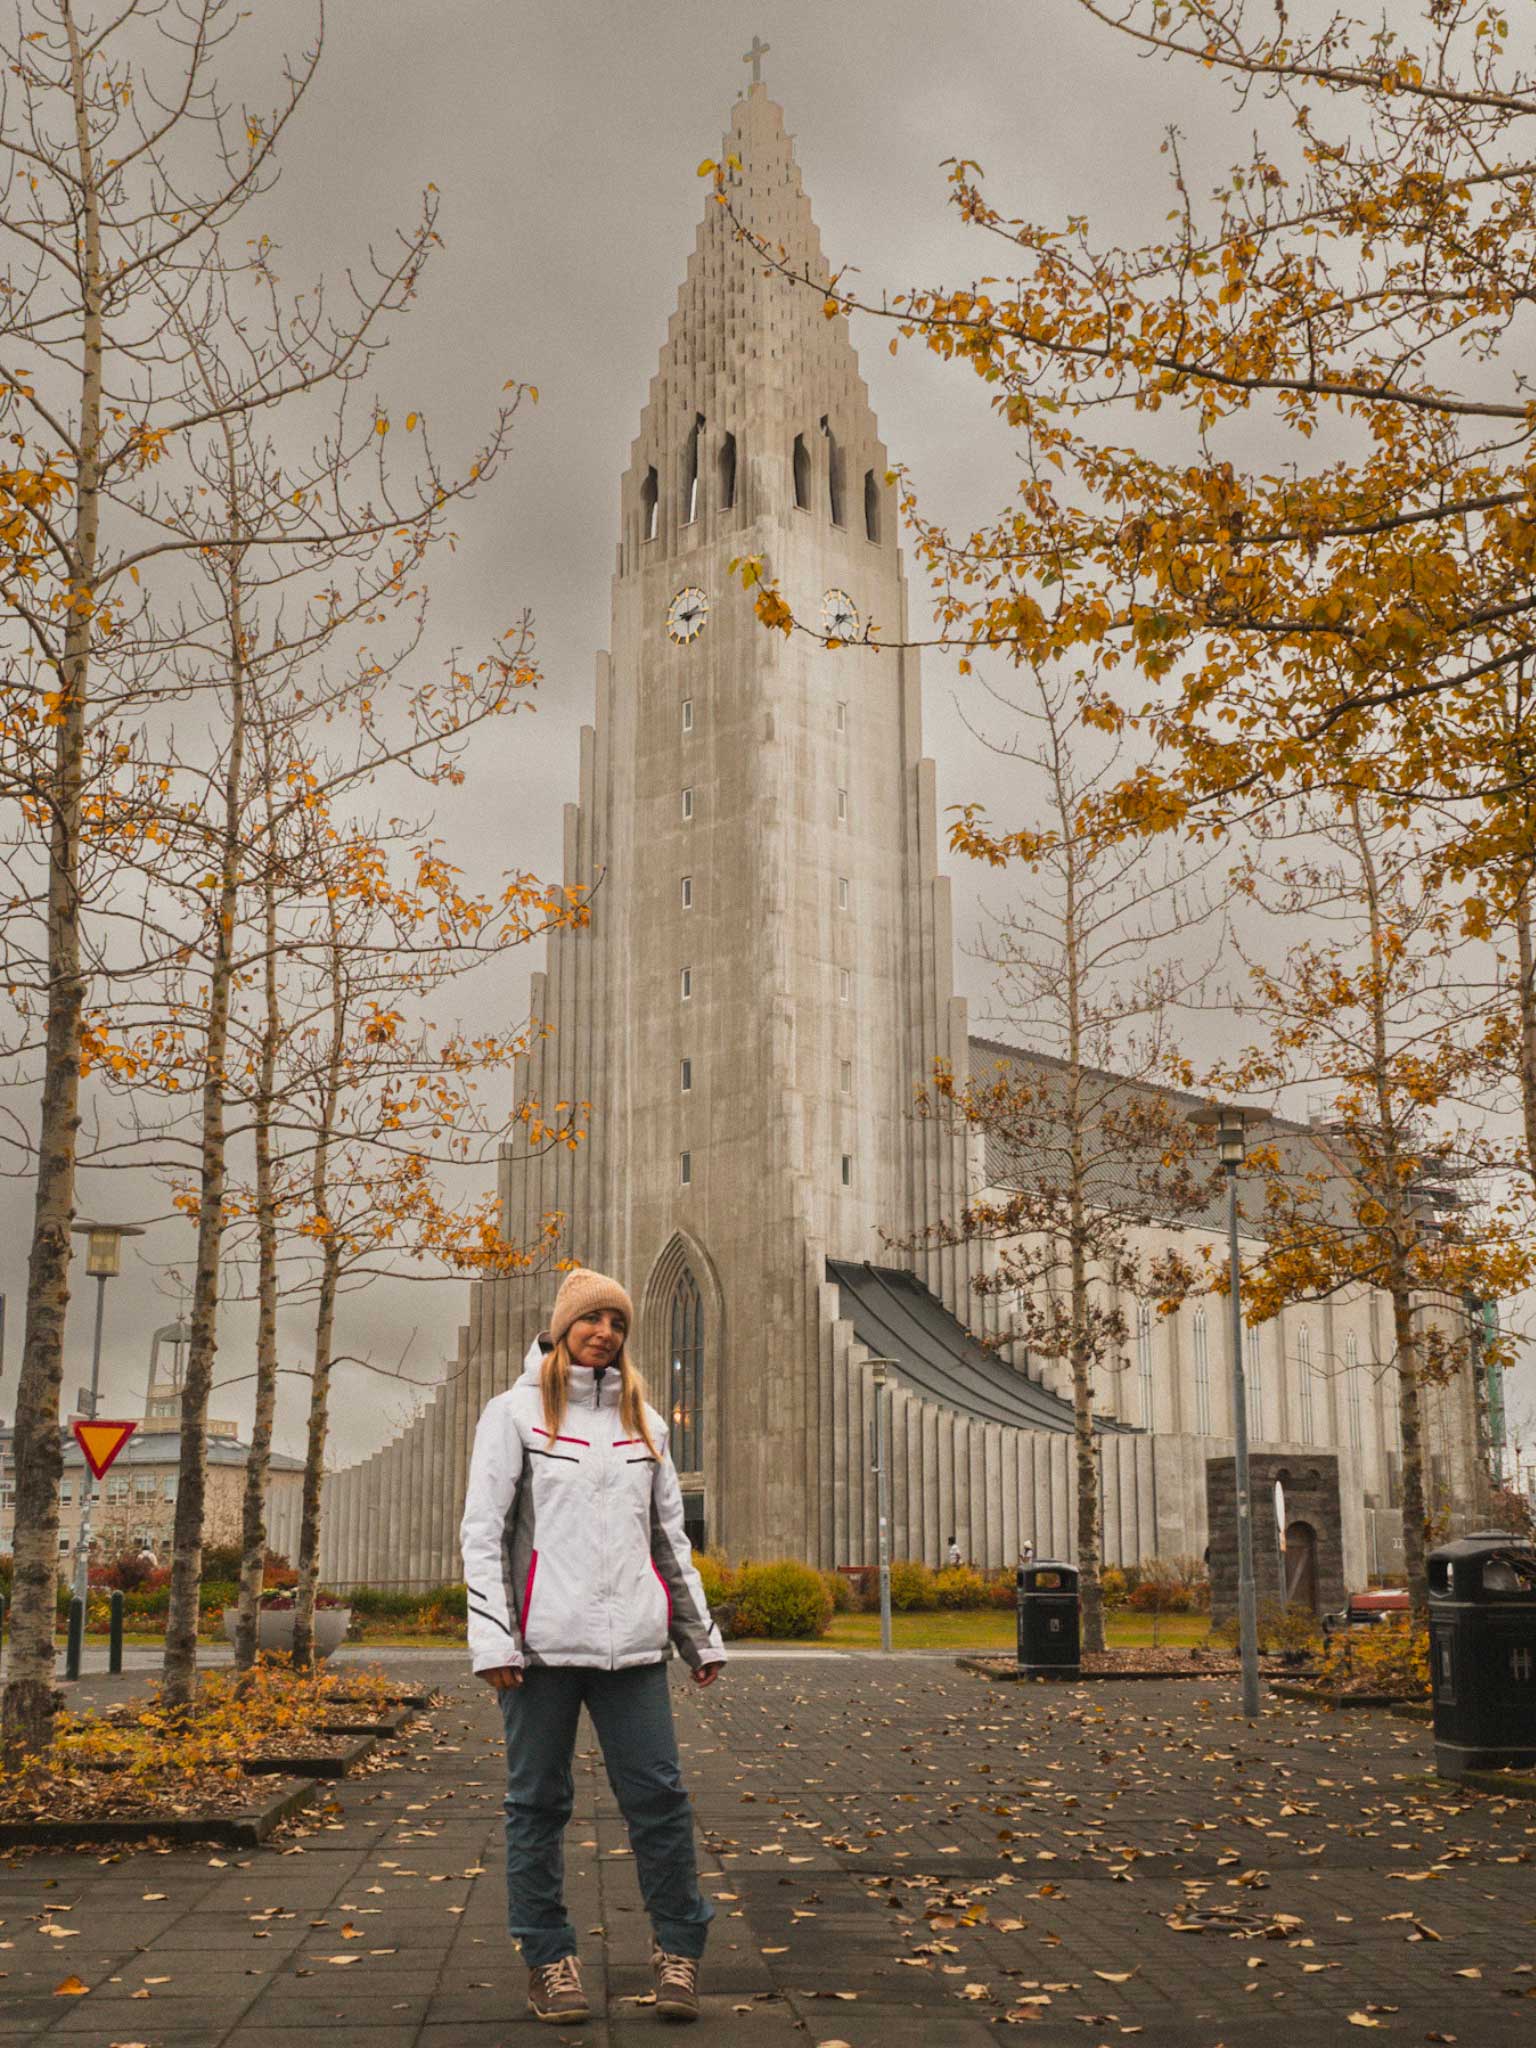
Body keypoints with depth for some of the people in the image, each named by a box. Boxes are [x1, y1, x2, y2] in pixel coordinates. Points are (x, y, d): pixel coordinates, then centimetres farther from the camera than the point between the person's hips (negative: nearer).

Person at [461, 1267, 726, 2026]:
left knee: (659, 1797, 0)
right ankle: (548, 1957, 16)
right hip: (545, 1643, -3)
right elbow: (483, 1531, -3)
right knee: (539, 1803, 4)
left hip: (631, 1644, 3)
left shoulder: (643, 1421, 15)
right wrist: (492, 1638, -12)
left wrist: (701, 1634, 15)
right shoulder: (516, 1413, 3)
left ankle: (677, 1949, 12)